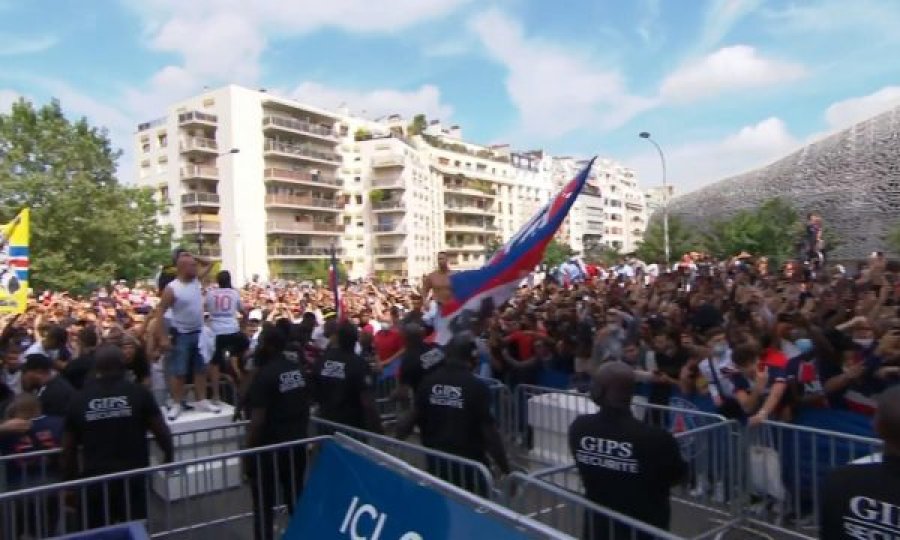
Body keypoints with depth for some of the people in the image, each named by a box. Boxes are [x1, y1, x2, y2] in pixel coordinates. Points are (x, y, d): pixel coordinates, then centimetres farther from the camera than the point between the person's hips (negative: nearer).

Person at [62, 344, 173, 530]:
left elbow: (68, 449, 6)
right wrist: (169, 457, 14)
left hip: (95, 482, 2)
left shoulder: (79, 400, 0)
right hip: (133, 479, -2)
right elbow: (162, 433, -4)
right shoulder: (139, 393, -6)